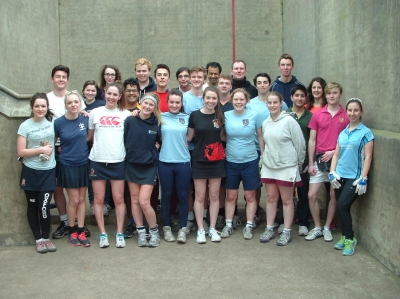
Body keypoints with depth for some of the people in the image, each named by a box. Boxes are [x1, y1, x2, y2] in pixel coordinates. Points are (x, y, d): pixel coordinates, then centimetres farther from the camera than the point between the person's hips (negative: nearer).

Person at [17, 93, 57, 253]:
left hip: (48, 171, 1)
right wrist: (41, 150, -15)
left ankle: (46, 238, 15)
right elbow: (21, 151, -8)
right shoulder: (25, 126, -6)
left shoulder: (52, 122, 1)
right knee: (33, 207, 9)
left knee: (44, 207, -5)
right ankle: (38, 239, 23)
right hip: (31, 172, -1)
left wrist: (53, 149, -1)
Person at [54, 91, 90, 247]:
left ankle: (81, 232, 17)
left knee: (81, 200, 8)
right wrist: (63, 149, -9)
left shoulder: (85, 119, -4)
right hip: (67, 165, -2)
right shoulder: (59, 122, -10)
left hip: (84, 164, 3)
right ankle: (72, 231, 18)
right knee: (74, 200, 0)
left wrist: (80, 146, 0)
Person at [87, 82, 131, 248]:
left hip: (118, 161, -1)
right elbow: (89, 136, 13)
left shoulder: (126, 114, 4)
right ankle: (103, 234, 15)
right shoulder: (95, 113, 5)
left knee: (118, 198, 4)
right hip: (97, 161, 1)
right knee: (99, 199, 5)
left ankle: (119, 234, 14)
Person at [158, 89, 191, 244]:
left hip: (183, 162, 0)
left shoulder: (187, 118, 4)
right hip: (165, 162, 0)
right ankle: (166, 228, 21)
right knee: (166, 195, 8)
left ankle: (182, 229, 15)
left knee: (183, 196, 4)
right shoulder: (161, 117, 3)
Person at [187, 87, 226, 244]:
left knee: (214, 196, 7)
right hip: (199, 160, -2)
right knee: (200, 196, 3)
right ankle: (200, 230, 13)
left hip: (217, 161, 2)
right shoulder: (195, 115, -4)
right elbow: (189, 137, 5)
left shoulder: (220, 116, 2)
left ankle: (212, 229, 17)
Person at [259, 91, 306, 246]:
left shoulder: (289, 121, -11)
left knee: (287, 200, 3)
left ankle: (286, 232, 12)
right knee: (271, 198, 11)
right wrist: (265, 158, 12)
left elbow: (300, 143, -7)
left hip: (287, 166, -5)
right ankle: (269, 229, 20)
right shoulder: (265, 123, 7)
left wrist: (299, 162, 0)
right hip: (268, 166, 5)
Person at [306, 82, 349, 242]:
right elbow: (312, 140, 4)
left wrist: (334, 152, -12)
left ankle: (327, 228, 22)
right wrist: (311, 163, 0)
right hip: (319, 160, 2)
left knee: (334, 196, 7)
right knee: (311, 195, 0)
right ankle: (317, 228, 16)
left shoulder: (346, 116, -2)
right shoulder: (317, 115, 3)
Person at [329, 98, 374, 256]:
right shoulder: (342, 133, 11)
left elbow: (368, 157, -8)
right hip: (340, 177, 5)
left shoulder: (365, 132, -5)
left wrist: (363, 178, -14)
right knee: (342, 207, 8)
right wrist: (332, 173, 3)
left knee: (342, 206, -12)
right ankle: (345, 237, 24)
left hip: (354, 177, -5)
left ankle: (350, 239, 5)